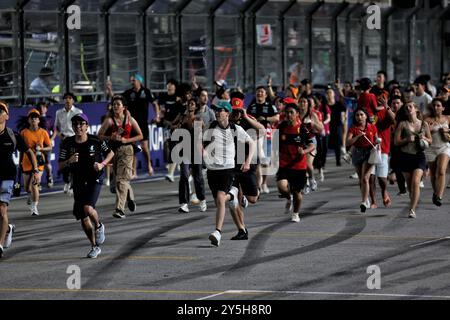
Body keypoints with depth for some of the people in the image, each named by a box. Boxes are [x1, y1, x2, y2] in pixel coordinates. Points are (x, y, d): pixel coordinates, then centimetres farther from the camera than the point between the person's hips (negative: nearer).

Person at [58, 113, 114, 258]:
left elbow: (110, 153, 8)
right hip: (78, 182, 3)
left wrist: (102, 164, -9)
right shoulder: (67, 143, -4)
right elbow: (60, 165, 0)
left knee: (88, 208, -26)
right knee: (83, 218, 4)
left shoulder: (95, 141, -8)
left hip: (94, 180, -3)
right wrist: (69, 161, -20)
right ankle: (95, 246, 23)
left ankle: (99, 226, 7)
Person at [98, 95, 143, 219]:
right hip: (113, 150, 2)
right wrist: (111, 137, -19)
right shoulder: (109, 120, -1)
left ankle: (120, 209, -17)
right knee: (119, 178, 14)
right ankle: (130, 198, 44)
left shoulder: (130, 120, 0)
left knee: (122, 179, -13)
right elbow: (99, 136, -2)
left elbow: (140, 136, 7)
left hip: (126, 150, -2)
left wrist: (126, 140, -6)